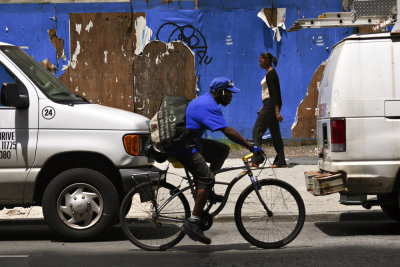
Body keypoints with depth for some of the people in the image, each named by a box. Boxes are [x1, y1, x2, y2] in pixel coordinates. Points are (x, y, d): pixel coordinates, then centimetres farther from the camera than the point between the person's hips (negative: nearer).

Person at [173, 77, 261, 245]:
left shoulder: (205, 101, 15)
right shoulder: (209, 106, -19)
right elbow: (228, 132, -26)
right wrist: (251, 147, -24)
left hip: (191, 141, 11)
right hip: (184, 147, -11)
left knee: (223, 150, 12)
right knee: (207, 178, -20)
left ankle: (206, 191, 13)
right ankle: (192, 223, -22)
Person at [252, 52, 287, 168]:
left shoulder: (270, 74, -13)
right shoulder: (270, 73, 17)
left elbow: (274, 93, -19)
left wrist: (277, 111, -23)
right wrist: (263, 107, 27)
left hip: (271, 105, -10)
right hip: (269, 105, 10)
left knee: (257, 130, -9)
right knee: (275, 132, 9)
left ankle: (255, 161, -11)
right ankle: (280, 161, 9)